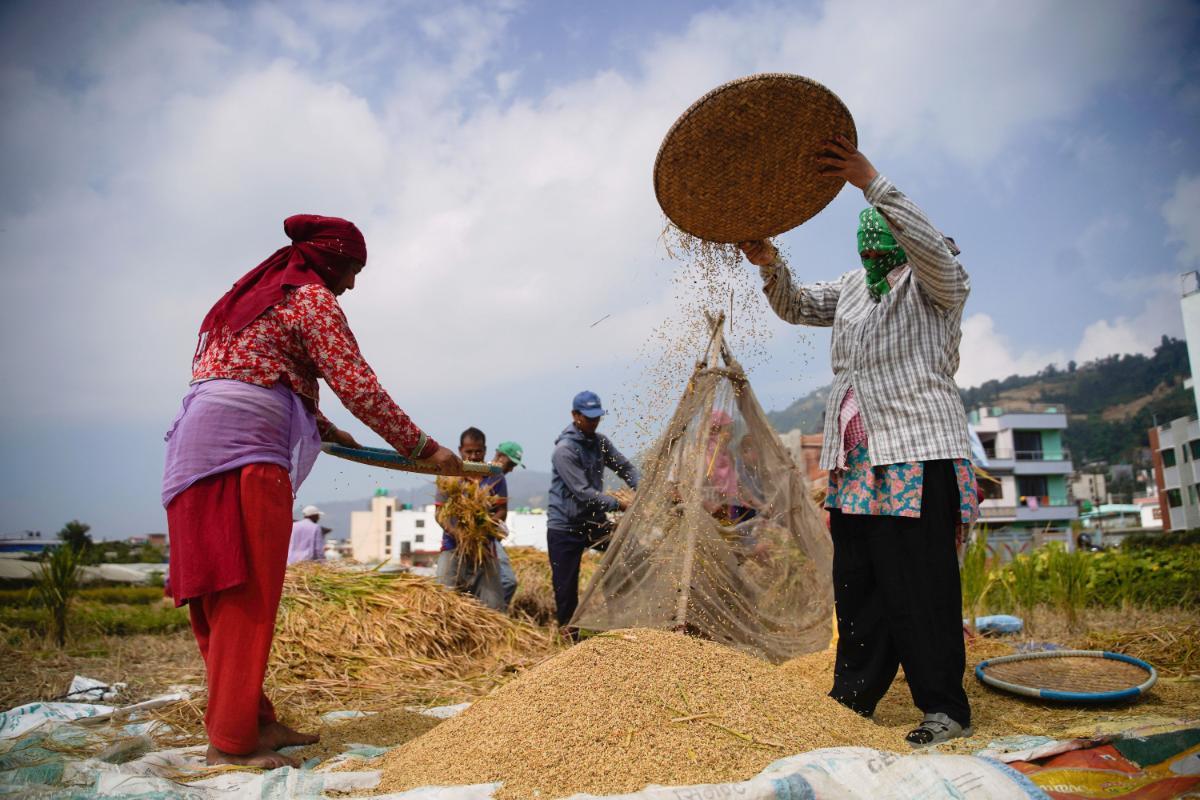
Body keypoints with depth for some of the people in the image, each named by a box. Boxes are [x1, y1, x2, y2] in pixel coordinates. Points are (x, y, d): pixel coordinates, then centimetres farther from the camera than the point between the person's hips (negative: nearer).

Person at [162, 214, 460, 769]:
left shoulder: (261, 293, 25)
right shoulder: (311, 297, -3)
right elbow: (357, 387, -11)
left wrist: (323, 428, 32)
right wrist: (425, 448, -7)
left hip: (196, 443, 10)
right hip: (242, 449, -10)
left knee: (225, 595, 8)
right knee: (247, 594, -8)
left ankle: (254, 721, 16)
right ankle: (231, 740, -6)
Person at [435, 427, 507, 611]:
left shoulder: (495, 477, 3)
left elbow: (502, 511, 2)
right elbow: (440, 512, -1)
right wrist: (454, 531, -20)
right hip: (453, 546, 0)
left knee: (493, 606, -3)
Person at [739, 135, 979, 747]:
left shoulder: (937, 280, 2)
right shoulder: (854, 287, 23)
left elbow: (930, 247, -19)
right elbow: (796, 306, 21)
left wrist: (873, 183, -27)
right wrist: (769, 264, 1)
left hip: (918, 450, -7)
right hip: (857, 455, 7)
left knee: (920, 582, -7)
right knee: (856, 581, 9)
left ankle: (945, 708, 5)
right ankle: (854, 695, 18)